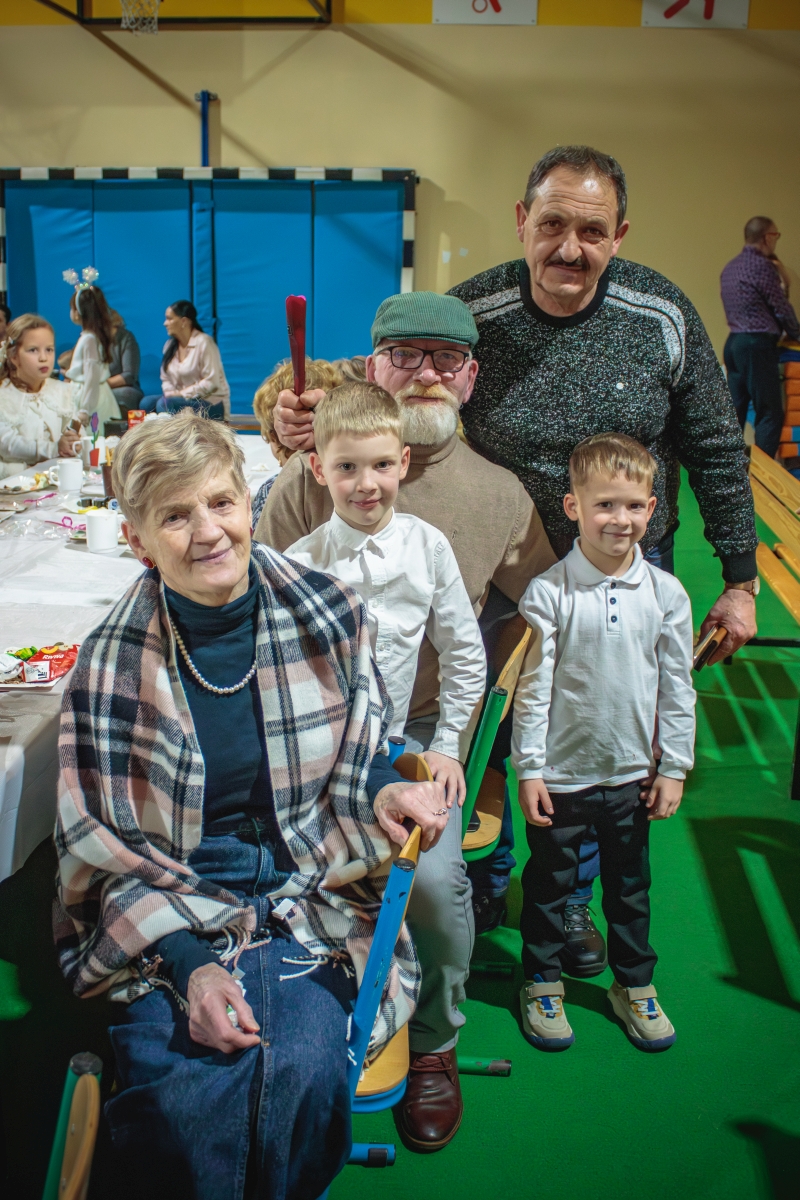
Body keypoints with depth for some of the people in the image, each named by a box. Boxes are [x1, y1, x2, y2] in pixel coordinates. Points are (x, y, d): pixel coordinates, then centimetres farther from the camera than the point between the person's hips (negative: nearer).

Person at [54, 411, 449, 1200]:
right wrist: (188, 964, -17)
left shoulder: (327, 617, -4)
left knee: (302, 1071, -24)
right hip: (165, 924, 0)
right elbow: (97, 847, -4)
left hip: (310, 900, 1)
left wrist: (385, 793, -15)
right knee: (182, 1096, -25)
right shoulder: (111, 662, -6)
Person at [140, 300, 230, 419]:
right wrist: (170, 394, -10)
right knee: (147, 402, -17)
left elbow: (211, 383, -17)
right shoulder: (170, 345, 11)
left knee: (165, 404, -29)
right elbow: (166, 379, 13)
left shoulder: (203, 342, -11)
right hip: (185, 400, 7)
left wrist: (181, 394, -18)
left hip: (211, 404, -7)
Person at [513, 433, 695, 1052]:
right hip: (561, 774, -2)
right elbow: (533, 687, -10)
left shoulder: (666, 593, -4)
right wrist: (529, 769, -9)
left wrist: (673, 767, 3)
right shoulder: (548, 592, -13)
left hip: (632, 774, 3)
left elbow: (677, 687, 2)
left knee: (631, 886, 18)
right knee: (549, 883, 14)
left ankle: (635, 985, 38)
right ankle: (542, 983, 34)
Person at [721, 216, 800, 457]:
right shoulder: (762, 266, -12)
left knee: (735, 410, 10)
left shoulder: (731, 267, 15)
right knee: (770, 414, -6)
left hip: (733, 343, 9)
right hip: (757, 345, -9)